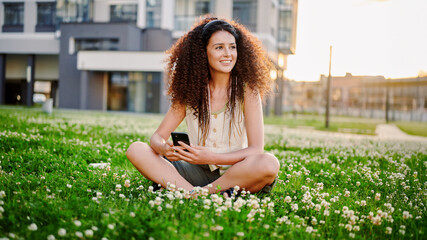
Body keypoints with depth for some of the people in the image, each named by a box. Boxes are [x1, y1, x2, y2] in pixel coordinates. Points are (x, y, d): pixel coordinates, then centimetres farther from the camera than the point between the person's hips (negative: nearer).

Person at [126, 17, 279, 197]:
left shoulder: (247, 89, -5)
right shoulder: (190, 90, 3)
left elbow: (256, 149, -12)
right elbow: (157, 137, 2)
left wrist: (211, 157, -27)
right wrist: (164, 148, -23)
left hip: (235, 174, -2)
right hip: (197, 174, 3)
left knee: (269, 163, -35)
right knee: (136, 150, -14)